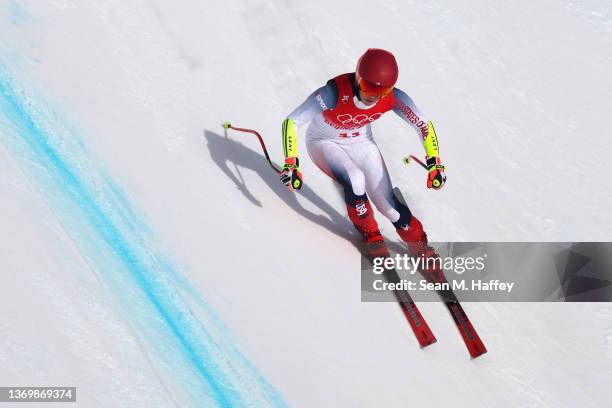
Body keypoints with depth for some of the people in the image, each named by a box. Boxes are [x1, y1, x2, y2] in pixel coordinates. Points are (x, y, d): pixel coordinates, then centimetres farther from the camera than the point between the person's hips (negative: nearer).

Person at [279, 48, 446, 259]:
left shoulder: (393, 97, -26)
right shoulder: (335, 93, -37)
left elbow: (424, 125, -12)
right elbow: (291, 122, -33)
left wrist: (435, 164, -20)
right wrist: (291, 164, -40)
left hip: (361, 143, 3)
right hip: (324, 143, -3)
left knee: (387, 202, -5)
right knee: (355, 179, -30)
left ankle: (419, 245, 20)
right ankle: (370, 234, -3)